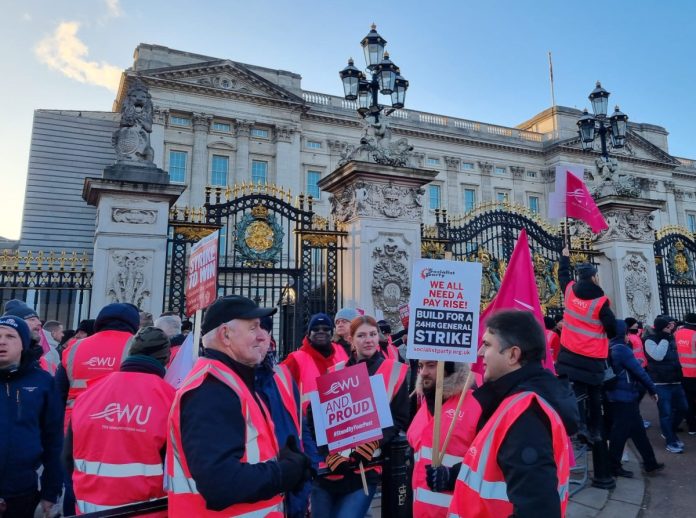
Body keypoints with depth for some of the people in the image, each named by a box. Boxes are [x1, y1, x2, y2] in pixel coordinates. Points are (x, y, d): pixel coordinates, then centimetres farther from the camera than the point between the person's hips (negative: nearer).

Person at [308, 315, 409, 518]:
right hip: (326, 468, 3)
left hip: (363, 471, -3)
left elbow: (399, 419, -5)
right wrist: (330, 452, -13)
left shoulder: (394, 372, -1)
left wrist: (366, 448, -16)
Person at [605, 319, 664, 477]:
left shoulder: (610, 349, 10)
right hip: (624, 397, -9)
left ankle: (650, 463, 25)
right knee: (621, 432, 0)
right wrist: (652, 389, -5)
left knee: (638, 430, 16)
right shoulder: (622, 349, -17)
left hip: (616, 396, 9)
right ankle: (614, 467, 7)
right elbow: (639, 371, -14)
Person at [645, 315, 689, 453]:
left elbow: (675, 356, 23)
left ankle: (669, 432, 33)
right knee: (666, 413, -3)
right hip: (661, 383, -7)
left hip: (675, 381, 7)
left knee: (683, 407, 15)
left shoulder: (670, 337, 10)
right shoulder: (650, 340, -11)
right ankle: (670, 442, 10)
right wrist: (664, 338, -20)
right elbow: (658, 356, -26)